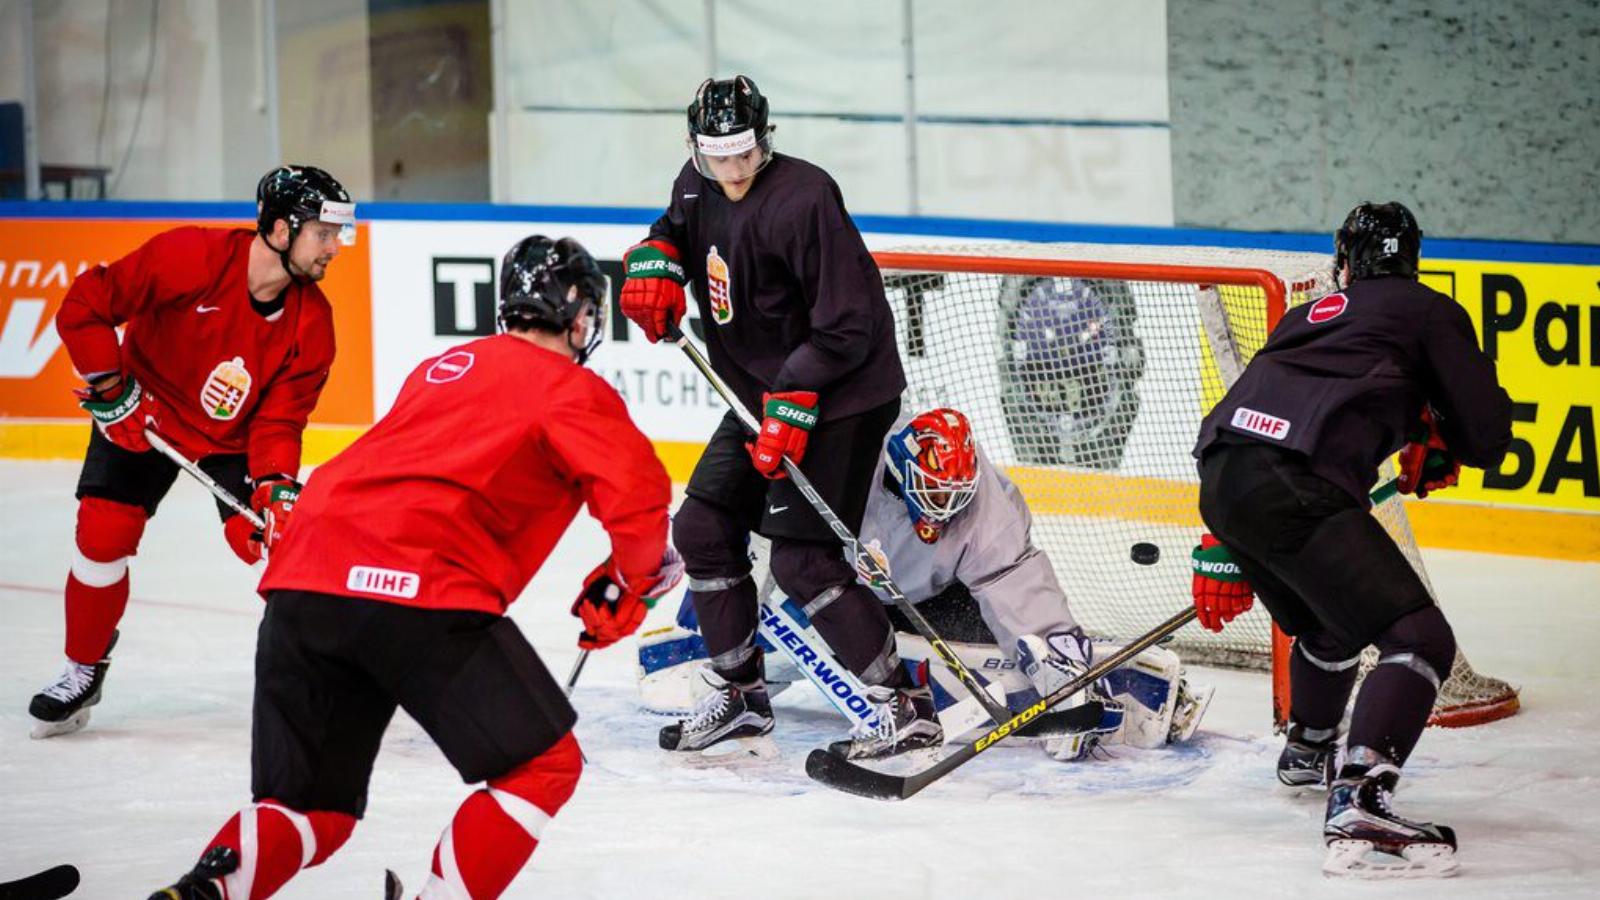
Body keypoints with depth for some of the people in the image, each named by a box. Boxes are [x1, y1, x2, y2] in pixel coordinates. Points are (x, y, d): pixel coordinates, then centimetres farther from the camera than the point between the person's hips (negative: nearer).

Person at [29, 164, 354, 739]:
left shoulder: (312, 322, -16)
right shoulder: (190, 257, -29)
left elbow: (279, 419, -14)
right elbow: (85, 304, -25)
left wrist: (276, 487, -29)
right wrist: (109, 386, -23)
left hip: (237, 437, 2)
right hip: (143, 414, -2)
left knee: (284, 536, -14)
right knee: (103, 535, -10)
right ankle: (83, 670, 12)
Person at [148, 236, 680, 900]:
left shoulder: (440, 369, 31)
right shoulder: (572, 388, 9)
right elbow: (637, 494, -5)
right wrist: (633, 582, 15)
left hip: (301, 582, 7)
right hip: (424, 591, -7)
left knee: (311, 806, 15)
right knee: (543, 767, 6)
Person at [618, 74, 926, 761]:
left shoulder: (802, 200, -24)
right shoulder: (698, 187, 1)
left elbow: (847, 327, -24)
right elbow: (676, 231, 25)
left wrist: (793, 407, -28)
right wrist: (655, 263, 1)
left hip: (840, 397, -9)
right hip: (764, 395, 9)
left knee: (801, 559, -15)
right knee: (702, 529, 9)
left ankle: (905, 706, -8)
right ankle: (739, 696, 23)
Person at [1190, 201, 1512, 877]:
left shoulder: (1309, 316, 32)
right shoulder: (1431, 313, 13)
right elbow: (1486, 438, 6)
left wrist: (1222, 554, 38)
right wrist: (1434, 447, 30)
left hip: (1220, 476, 8)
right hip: (1293, 489, -8)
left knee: (1330, 625, 34)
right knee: (1419, 639, -9)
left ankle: (1307, 751, 59)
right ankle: (1356, 808, -29)